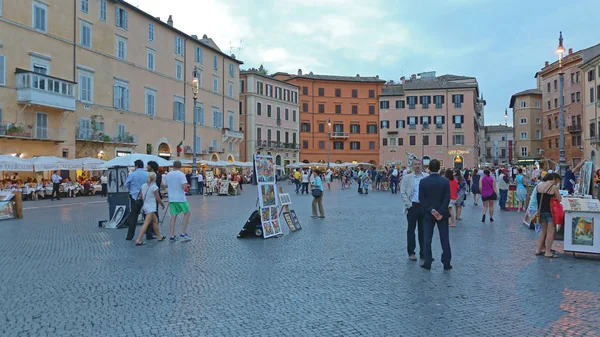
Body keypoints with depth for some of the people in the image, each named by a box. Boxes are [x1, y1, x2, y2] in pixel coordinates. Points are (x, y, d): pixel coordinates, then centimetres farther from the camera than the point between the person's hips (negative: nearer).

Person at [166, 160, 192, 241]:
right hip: (180, 198, -5)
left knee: (173, 216, 7)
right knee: (187, 213, 10)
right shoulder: (181, 174, -10)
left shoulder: (168, 175, 8)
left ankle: (172, 236, 4)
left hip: (171, 198, 5)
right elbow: (184, 187, -19)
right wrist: (186, 186, 2)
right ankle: (183, 233, 4)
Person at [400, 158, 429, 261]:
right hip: (412, 206, -2)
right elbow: (402, 192, -2)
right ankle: (411, 253, 11)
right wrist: (408, 204, -9)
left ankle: (423, 253, 18)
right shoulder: (407, 178, 1)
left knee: (423, 230, 9)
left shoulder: (427, 177, 4)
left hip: (424, 206, 2)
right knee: (411, 230, 4)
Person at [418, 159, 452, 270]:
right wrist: (440, 212, -10)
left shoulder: (423, 181, -6)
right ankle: (446, 263, 12)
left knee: (427, 239, 7)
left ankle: (427, 263, 10)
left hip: (428, 214, 0)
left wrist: (431, 210, -9)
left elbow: (422, 199, -9)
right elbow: (447, 198, -10)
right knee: (445, 239, 8)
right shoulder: (445, 181, -5)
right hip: (443, 214, 0)